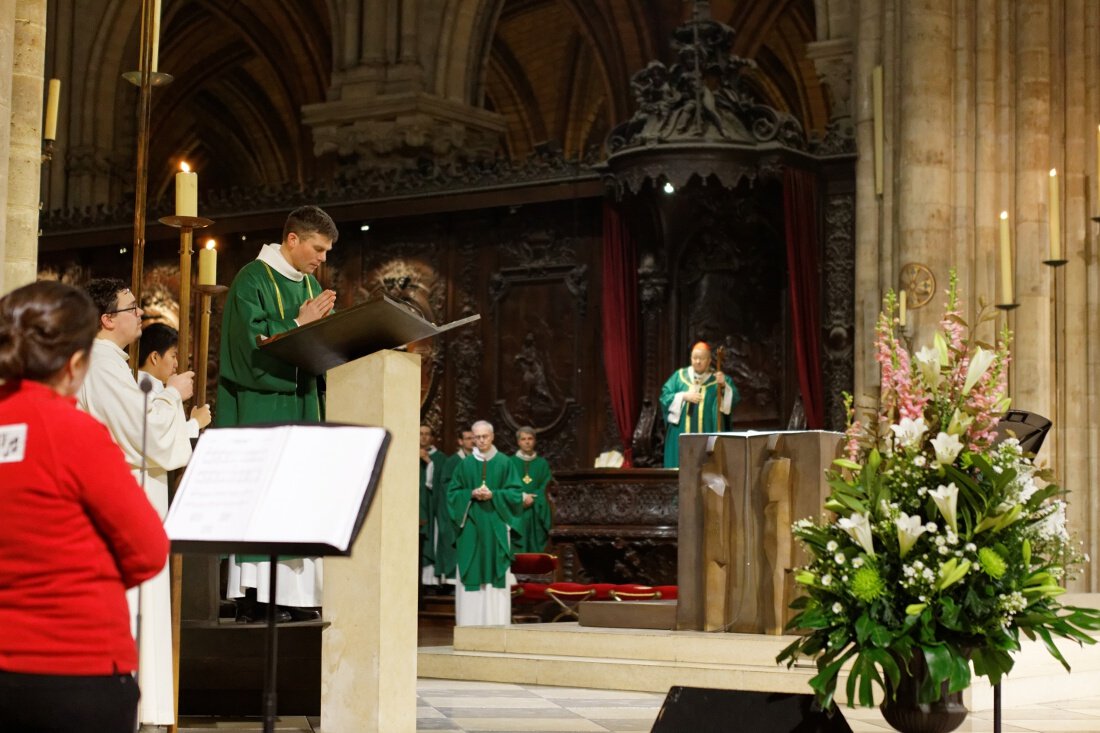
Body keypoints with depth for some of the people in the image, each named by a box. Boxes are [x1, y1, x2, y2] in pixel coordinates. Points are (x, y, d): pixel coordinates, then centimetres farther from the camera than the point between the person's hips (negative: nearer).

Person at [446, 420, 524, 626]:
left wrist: (493, 494, -13)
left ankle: (496, 621, -2)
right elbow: (453, 492, 7)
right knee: (471, 573, -2)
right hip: (471, 526, 1)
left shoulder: (505, 463, 4)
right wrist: (472, 494, -11)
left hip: (496, 525, -1)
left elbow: (515, 493, 1)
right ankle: (470, 622, 1)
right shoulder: (465, 464, 8)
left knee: (496, 573, -3)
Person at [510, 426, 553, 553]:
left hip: (536, 515, 2)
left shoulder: (542, 463, 11)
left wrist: (532, 499, -13)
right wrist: (523, 496, -17)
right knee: (517, 552, -7)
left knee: (536, 550, -1)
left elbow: (546, 489, 3)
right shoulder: (511, 463, 6)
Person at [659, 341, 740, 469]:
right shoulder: (679, 376, 8)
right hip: (683, 436, 1)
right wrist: (684, 396, -11)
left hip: (708, 436, -1)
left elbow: (734, 399, -6)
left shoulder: (719, 378, 5)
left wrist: (724, 385, -23)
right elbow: (664, 397, 3)